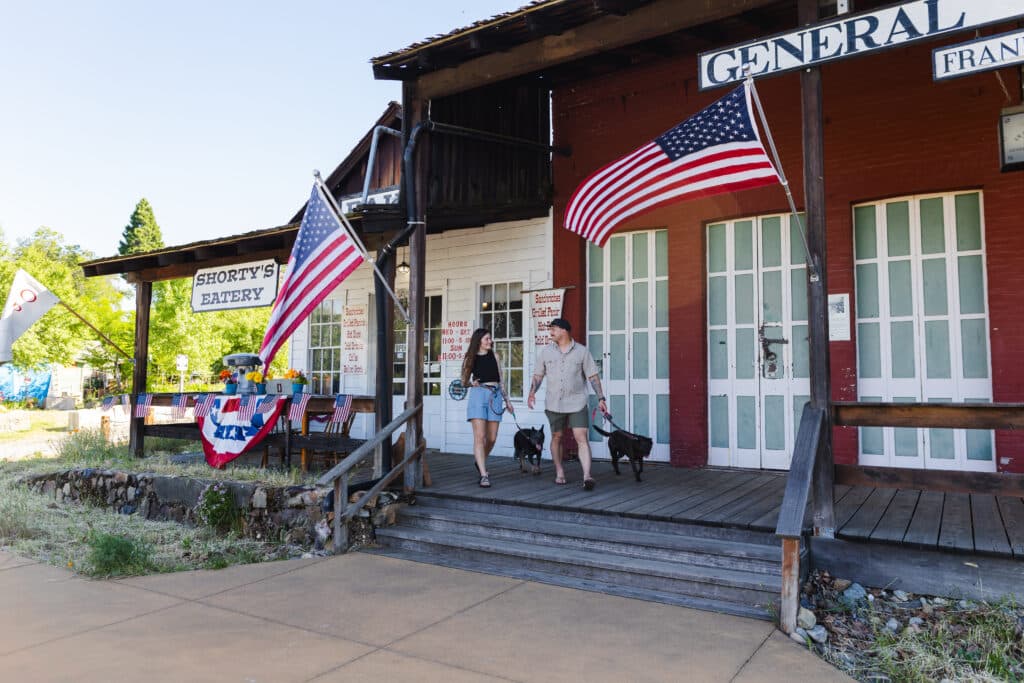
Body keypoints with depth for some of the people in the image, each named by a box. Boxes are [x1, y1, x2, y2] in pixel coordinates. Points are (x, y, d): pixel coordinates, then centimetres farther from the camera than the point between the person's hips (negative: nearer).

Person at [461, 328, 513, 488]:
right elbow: (464, 382, 13)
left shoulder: (494, 356, 14)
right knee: (479, 437, -11)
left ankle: (480, 462, 33)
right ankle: (484, 475, -10)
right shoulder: (471, 358, 7)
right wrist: (472, 383, -9)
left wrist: (507, 400, 15)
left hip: (495, 395, 3)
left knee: (492, 438, 4)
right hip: (478, 394, -3)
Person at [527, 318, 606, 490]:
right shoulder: (545, 352, 6)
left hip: (577, 403, -2)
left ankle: (587, 476, -15)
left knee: (581, 437, -11)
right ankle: (559, 471, 28)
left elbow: (593, 376, 2)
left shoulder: (581, 351, 1)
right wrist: (532, 392, -7)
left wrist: (601, 398, -4)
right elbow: (538, 375, 10)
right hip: (554, 403, 3)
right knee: (556, 437, 12)